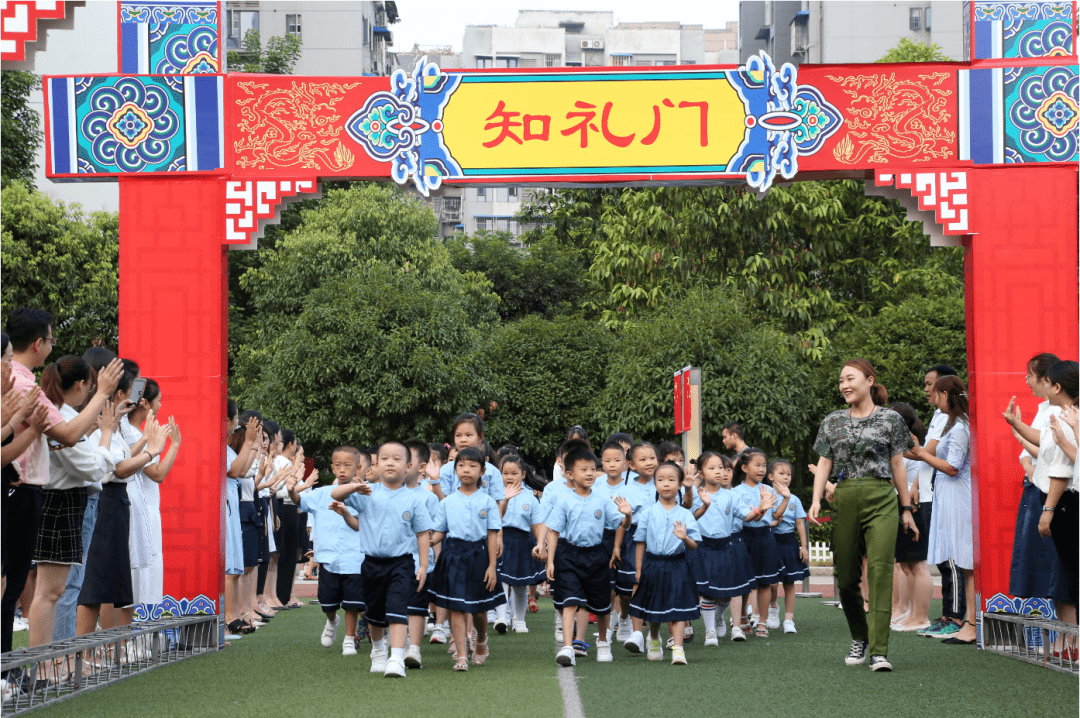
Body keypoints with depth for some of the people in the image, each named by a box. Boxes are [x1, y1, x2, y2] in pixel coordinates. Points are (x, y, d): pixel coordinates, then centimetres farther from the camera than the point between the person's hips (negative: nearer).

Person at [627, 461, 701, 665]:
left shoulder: (685, 515, -2)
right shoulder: (648, 513, 0)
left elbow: (694, 546, -3)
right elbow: (640, 543, 5)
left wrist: (685, 538, -25)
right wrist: (638, 571, 4)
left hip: (677, 566, -1)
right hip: (652, 564, 2)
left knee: (677, 609, -7)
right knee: (653, 609, 15)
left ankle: (678, 649, -5)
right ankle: (654, 640, 40)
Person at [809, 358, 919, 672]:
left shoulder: (890, 419, 7)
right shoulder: (833, 422, 13)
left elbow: (897, 465, 10)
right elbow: (824, 463, 11)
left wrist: (906, 508, 10)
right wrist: (816, 501, -4)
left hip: (882, 499, -3)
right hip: (845, 500, 3)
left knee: (880, 570, -14)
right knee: (846, 575, 4)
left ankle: (879, 650, -16)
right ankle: (859, 638, 26)